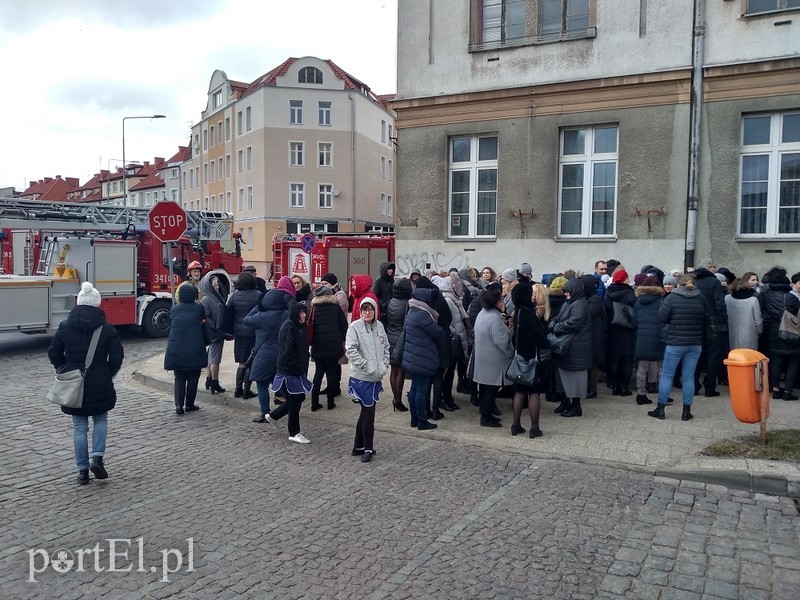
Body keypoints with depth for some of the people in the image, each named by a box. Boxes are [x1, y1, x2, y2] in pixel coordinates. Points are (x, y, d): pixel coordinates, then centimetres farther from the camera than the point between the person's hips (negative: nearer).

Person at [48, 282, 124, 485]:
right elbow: (117, 356, -8)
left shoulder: (65, 326, -2)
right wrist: (108, 375, 7)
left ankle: (83, 470, 14)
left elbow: (53, 353, 5)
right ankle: (98, 457, 3)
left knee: (79, 427, 10)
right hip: (100, 385, -1)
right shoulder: (107, 328, -8)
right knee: (100, 420, 19)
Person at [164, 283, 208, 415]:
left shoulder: (174, 310, 8)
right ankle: (189, 404, 12)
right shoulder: (199, 309, -1)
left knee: (179, 379, 11)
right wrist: (205, 343, 16)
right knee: (192, 378, 9)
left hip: (176, 350, 3)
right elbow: (204, 329, 3)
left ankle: (179, 405, 0)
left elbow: (170, 328, 16)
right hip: (195, 350, -3)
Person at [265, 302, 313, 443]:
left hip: (298, 371, 9)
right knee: (294, 401, 0)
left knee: (299, 398, 14)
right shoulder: (288, 326, -17)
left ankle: (273, 416, 30)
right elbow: (287, 351, -22)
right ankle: (294, 433, 12)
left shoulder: (299, 326, 11)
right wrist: (298, 367, -18)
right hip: (289, 370, -9)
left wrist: (303, 369, 11)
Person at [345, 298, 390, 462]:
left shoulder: (379, 326, 7)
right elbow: (351, 350, -17)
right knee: (368, 412, -2)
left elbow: (386, 347, 15)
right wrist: (367, 367, -18)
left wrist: (384, 365, 2)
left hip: (377, 377, 6)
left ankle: (359, 447, 27)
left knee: (366, 411, 14)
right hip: (361, 377, -6)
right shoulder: (355, 327, -10)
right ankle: (367, 448, 12)